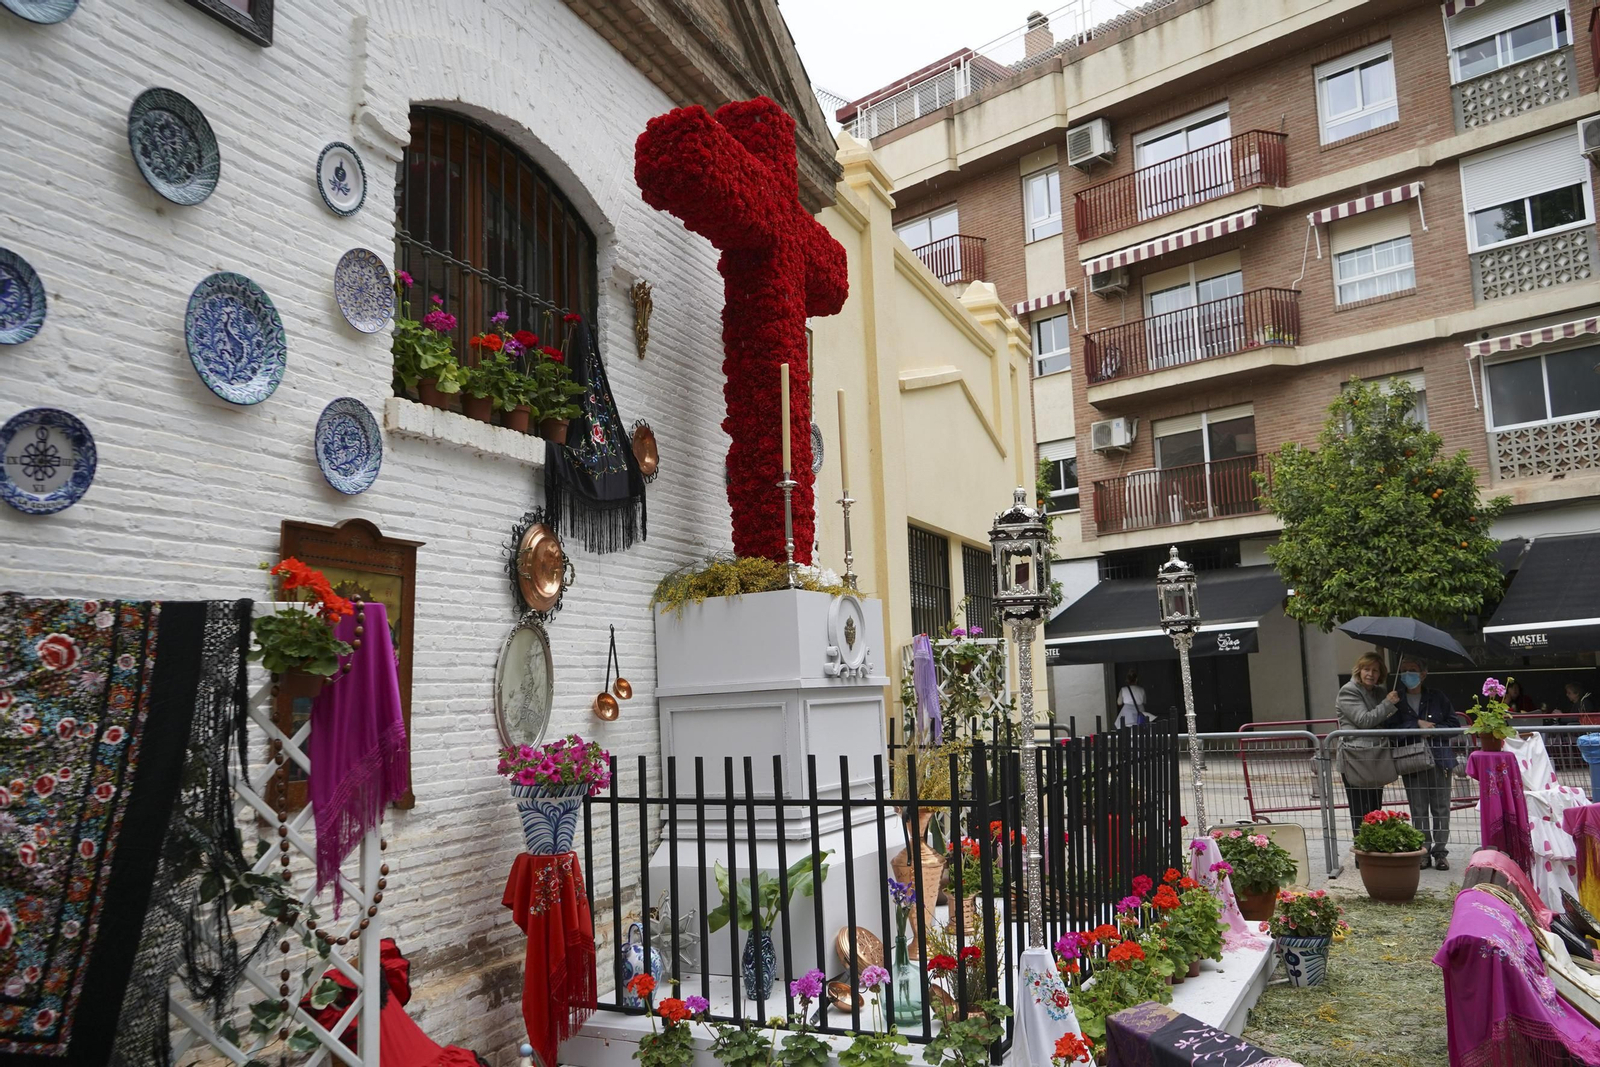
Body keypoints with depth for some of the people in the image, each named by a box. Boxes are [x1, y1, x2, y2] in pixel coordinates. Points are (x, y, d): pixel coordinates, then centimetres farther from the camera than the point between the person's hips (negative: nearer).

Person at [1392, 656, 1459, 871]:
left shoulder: (1437, 698, 4)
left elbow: (1454, 724, 2)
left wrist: (1433, 729, -13)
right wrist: (1417, 724, -16)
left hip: (1439, 759, 0)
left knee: (1441, 807, 3)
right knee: (1418, 809, 5)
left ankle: (1440, 851, 12)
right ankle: (1423, 851, 12)